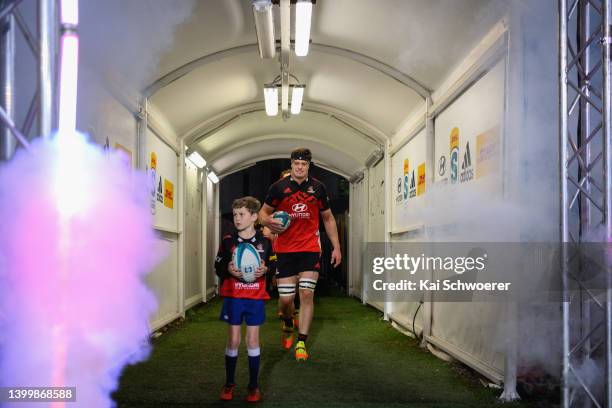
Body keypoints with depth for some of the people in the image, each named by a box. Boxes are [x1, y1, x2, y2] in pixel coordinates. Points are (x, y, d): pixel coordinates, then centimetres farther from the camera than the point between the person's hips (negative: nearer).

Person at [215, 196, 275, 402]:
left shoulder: (264, 241, 0)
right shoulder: (228, 241, 0)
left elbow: (274, 265, 7)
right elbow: (218, 267, 3)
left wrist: (265, 270, -13)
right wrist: (228, 269, -17)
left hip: (255, 298, 0)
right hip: (233, 297, 0)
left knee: (253, 341, 3)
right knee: (233, 341, 5)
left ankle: (253, 386, 14)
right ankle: (229, 383, 19)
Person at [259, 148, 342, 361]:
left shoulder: (318, 188, 6)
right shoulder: (278, 187, 1)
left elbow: (328, 219, 15)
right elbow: (263, 212, 8)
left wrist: (336, 247, 10)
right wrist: (269, 222, -16)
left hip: (310, 248, 1)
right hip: (285, 249, 0)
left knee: (307, 294, -9)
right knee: (286, 298, 1)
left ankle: (301, 342, -2)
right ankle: (288, 325, 35)